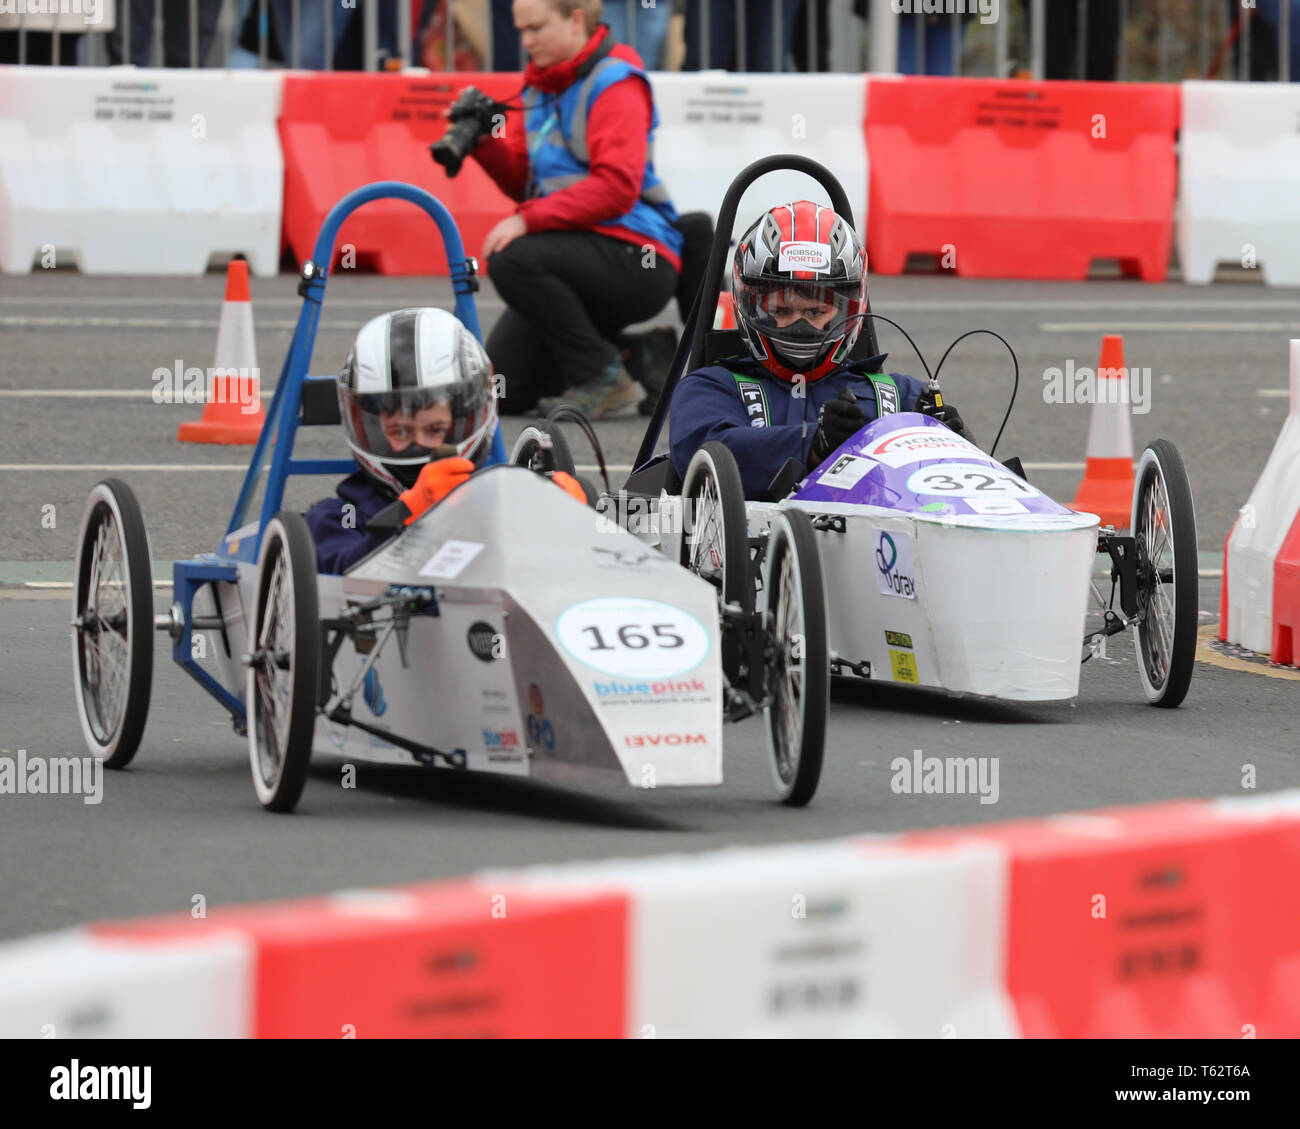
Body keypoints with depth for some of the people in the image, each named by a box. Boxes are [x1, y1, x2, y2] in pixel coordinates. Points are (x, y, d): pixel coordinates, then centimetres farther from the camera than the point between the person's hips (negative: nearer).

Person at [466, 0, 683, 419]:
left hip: (638, 258, -8)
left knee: (512, 259, -33)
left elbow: (616, 187, -23)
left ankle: (603, 380, -18)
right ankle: (630, 358, 19)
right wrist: (484, 142, -4)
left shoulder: (615, 83, -11)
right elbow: (522, 182, 16)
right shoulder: (541, 84, 15)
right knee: (501, 393, 0)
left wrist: (527, 220, -28)